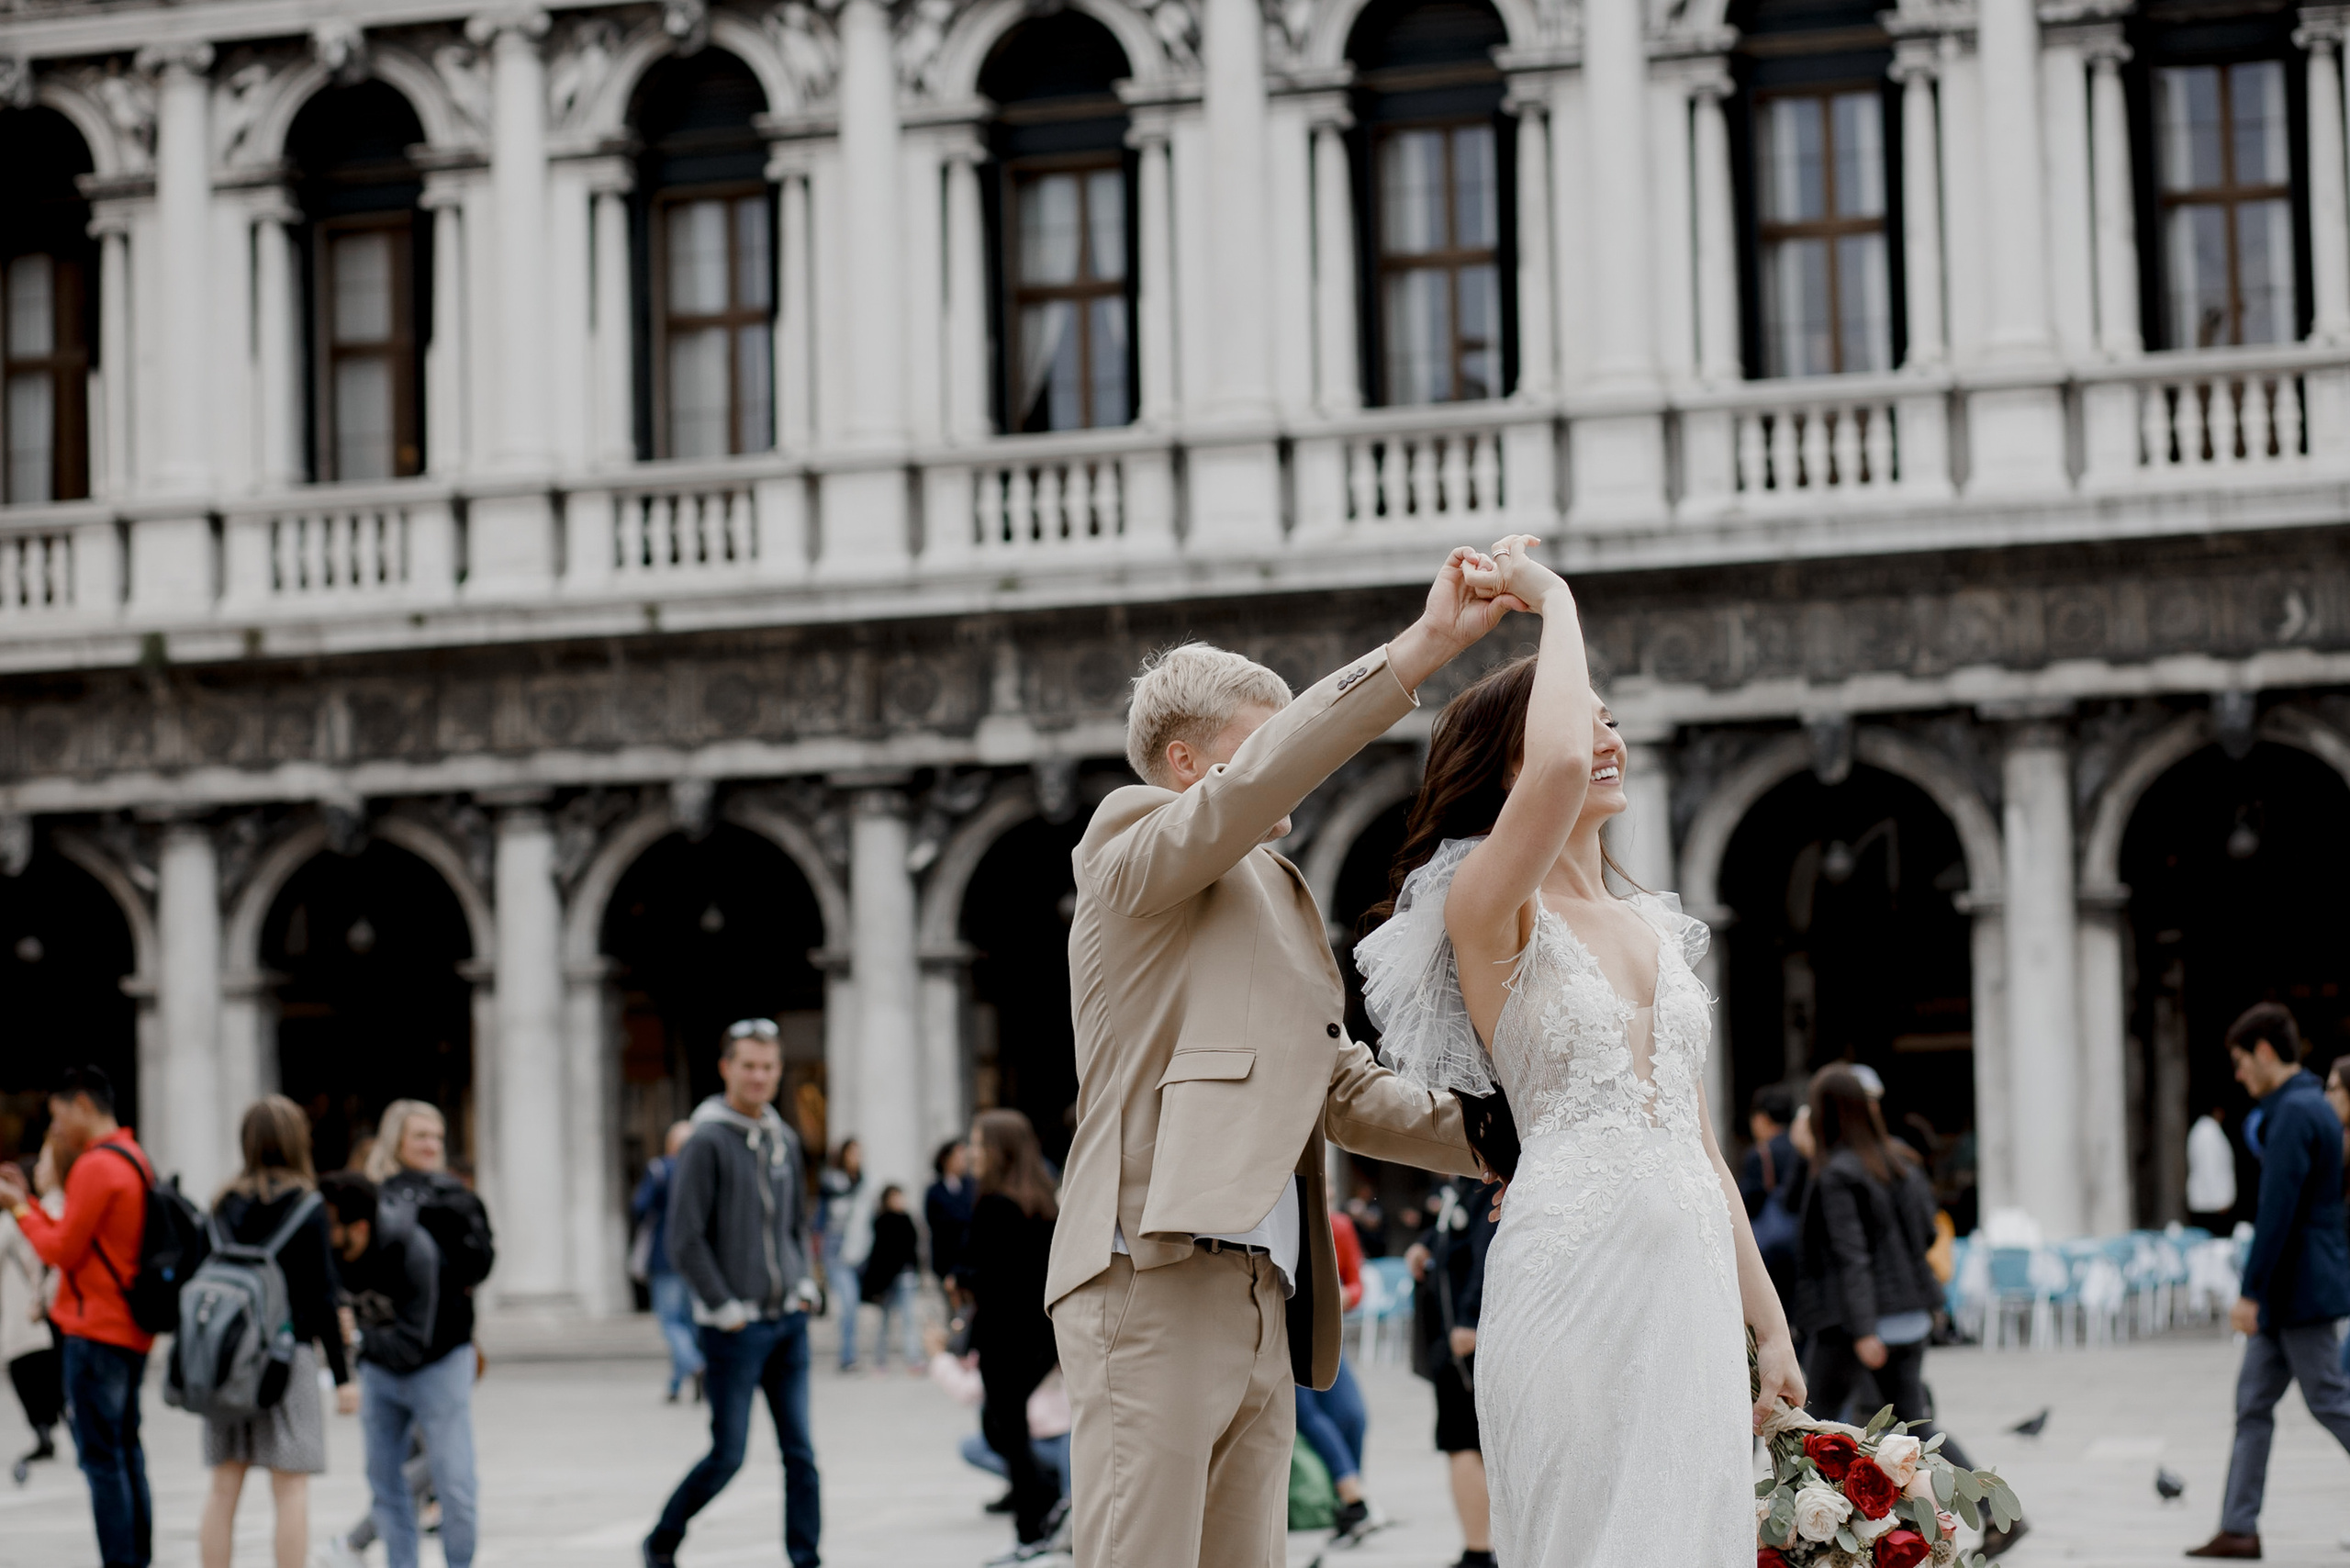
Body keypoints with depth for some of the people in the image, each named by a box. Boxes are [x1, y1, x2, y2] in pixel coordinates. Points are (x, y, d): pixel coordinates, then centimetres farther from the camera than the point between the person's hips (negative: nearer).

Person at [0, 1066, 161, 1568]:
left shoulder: (95, 1167, -14)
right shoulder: (135, 1160, 16)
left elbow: (63, 1252, -13)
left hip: (95, 1333, -10)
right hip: (132, 1332, 10)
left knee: (101, 1457, -7)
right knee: (125, 1452, 14)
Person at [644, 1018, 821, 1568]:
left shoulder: (784, 1140, 11)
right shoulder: (708, 1142, -10)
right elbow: (685, 1240, -13)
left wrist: (804, 1283, 9)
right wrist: (726, 1308, -13)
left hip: (790, 1321, 6)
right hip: (737, 1327, -6)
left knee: (800, 1451, 3)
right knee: (728, 1455, -1)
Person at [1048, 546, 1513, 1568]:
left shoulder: (1274, 895, 27)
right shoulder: (1131, 852, 2)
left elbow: (1343, 1088, 26)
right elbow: (1250, 787, -17)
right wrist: (1426, 646, -21)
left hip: (1264, 1294, 9)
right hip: (1157, 1280, -9)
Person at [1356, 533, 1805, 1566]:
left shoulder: (1654, 930, 19)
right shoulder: (1486, 910, -3)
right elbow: (1558, 765, -24)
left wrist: (1769, 1326, 20)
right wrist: (1554, 601, -9)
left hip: (1693, 1279, 7)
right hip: (1575, 1270, -7)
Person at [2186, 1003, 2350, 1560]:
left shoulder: (2293, 1113, -18)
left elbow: (2277, 1210, -23)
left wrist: (2251, 1292, -21)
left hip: (2301, 1288, -10)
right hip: (2287, 1295, 10)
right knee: (2253, 1402, 10)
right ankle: (2239, 1528, 11)